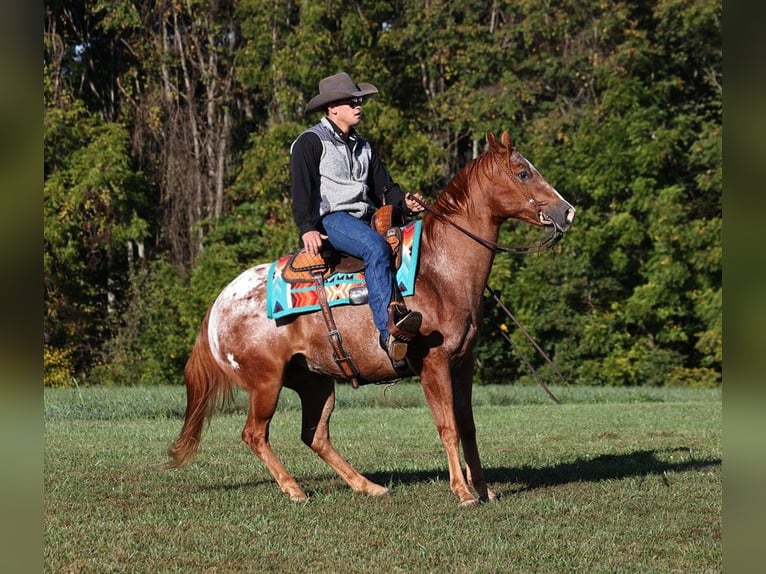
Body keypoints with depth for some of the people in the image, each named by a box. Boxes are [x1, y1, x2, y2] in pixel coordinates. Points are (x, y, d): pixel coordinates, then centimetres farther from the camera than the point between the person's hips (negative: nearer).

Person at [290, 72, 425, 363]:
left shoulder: (362, 146, 26)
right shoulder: (310, 142, 1)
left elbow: (383, 187, 23)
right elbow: (302, 189, -9)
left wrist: (403, 202, 0)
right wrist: (307, 228, -24)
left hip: (366, 220, 8)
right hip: (331, 219, -8)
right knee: (376, 247, -36)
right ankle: (389, 328, -47)